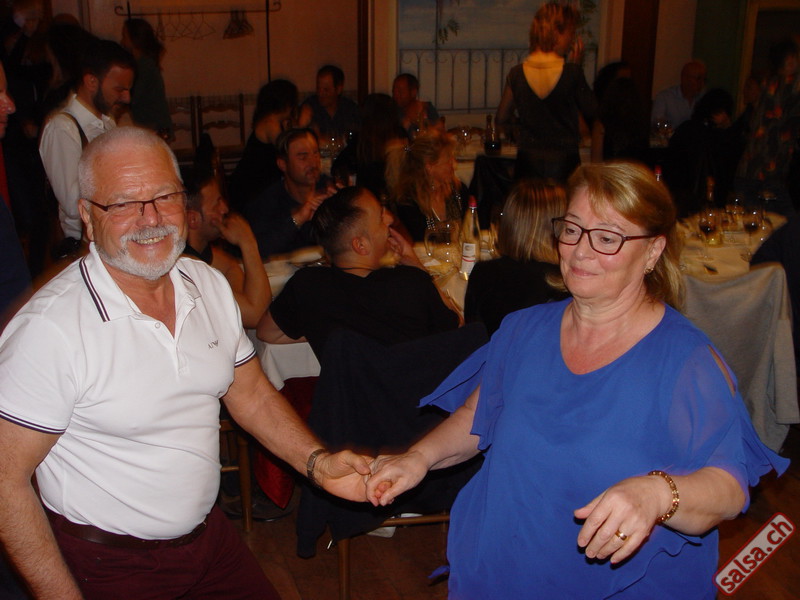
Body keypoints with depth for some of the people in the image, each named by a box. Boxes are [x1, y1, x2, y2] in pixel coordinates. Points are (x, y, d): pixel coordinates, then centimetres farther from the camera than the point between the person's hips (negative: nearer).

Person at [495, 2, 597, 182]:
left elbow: (502, 119, 2)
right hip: (564, 160, -2)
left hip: (528, 160, 2)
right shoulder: (572, 72, -11)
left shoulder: (517, 74, -4)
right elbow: (591, 112, 2)